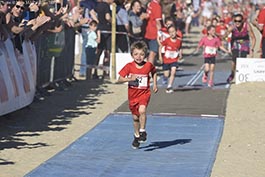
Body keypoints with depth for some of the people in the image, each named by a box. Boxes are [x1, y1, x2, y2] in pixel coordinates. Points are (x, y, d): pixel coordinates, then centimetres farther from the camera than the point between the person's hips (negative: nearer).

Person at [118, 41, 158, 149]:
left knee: (142, 110, -28)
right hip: (133, 95, 2)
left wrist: (154, 84, 9)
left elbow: (154, 72, 16)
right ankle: (137, 136, 34)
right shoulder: (129, 67, -9)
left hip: (144, 93, -2)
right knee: (135, 117, 13)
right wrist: (129, 79, -24)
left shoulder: (149, 65, -7)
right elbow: (119, 80, -8)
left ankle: (143, 131, -12)